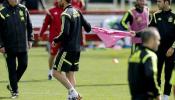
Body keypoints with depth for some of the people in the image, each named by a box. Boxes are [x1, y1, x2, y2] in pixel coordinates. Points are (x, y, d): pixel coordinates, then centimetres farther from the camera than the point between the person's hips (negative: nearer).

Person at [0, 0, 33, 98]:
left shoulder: (23, 9, 2)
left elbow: (29, 26, 13)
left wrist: (30, 39, 7)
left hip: (23, 45, 3)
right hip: (9, 47, -3)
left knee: (23, 65, 4)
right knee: (12, 68, 1)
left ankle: (12, 85, 25)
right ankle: (14, 90, 12)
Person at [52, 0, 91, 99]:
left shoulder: (66, 14, -15)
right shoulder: (77, 12, 8)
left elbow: (65, 33, -23)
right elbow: (88, 28, 10)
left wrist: (55, 41, -7)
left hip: (67, 48, -8)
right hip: (77, 48, 8)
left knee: (56, 72, -3)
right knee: (70, 73, 11)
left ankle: (73, 92, -10)